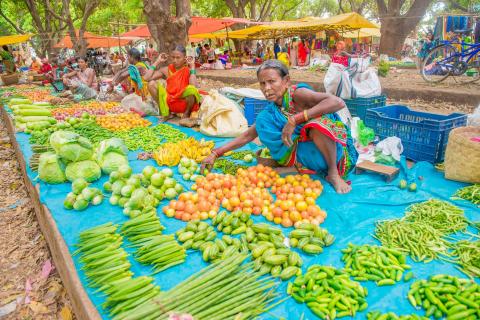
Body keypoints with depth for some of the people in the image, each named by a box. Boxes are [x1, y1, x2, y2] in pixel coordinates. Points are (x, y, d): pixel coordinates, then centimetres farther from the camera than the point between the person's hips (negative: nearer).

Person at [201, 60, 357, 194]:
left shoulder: (297, 93, -19)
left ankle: (334, 173, -14)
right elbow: (247, 136, 6)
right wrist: (215, 154, -1)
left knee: (317, 123, -38)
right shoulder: (272, 110, 0)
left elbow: (338, 102, -35)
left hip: (337, 151, -5)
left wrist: (295, 120, -39)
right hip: (308, 154, 6)